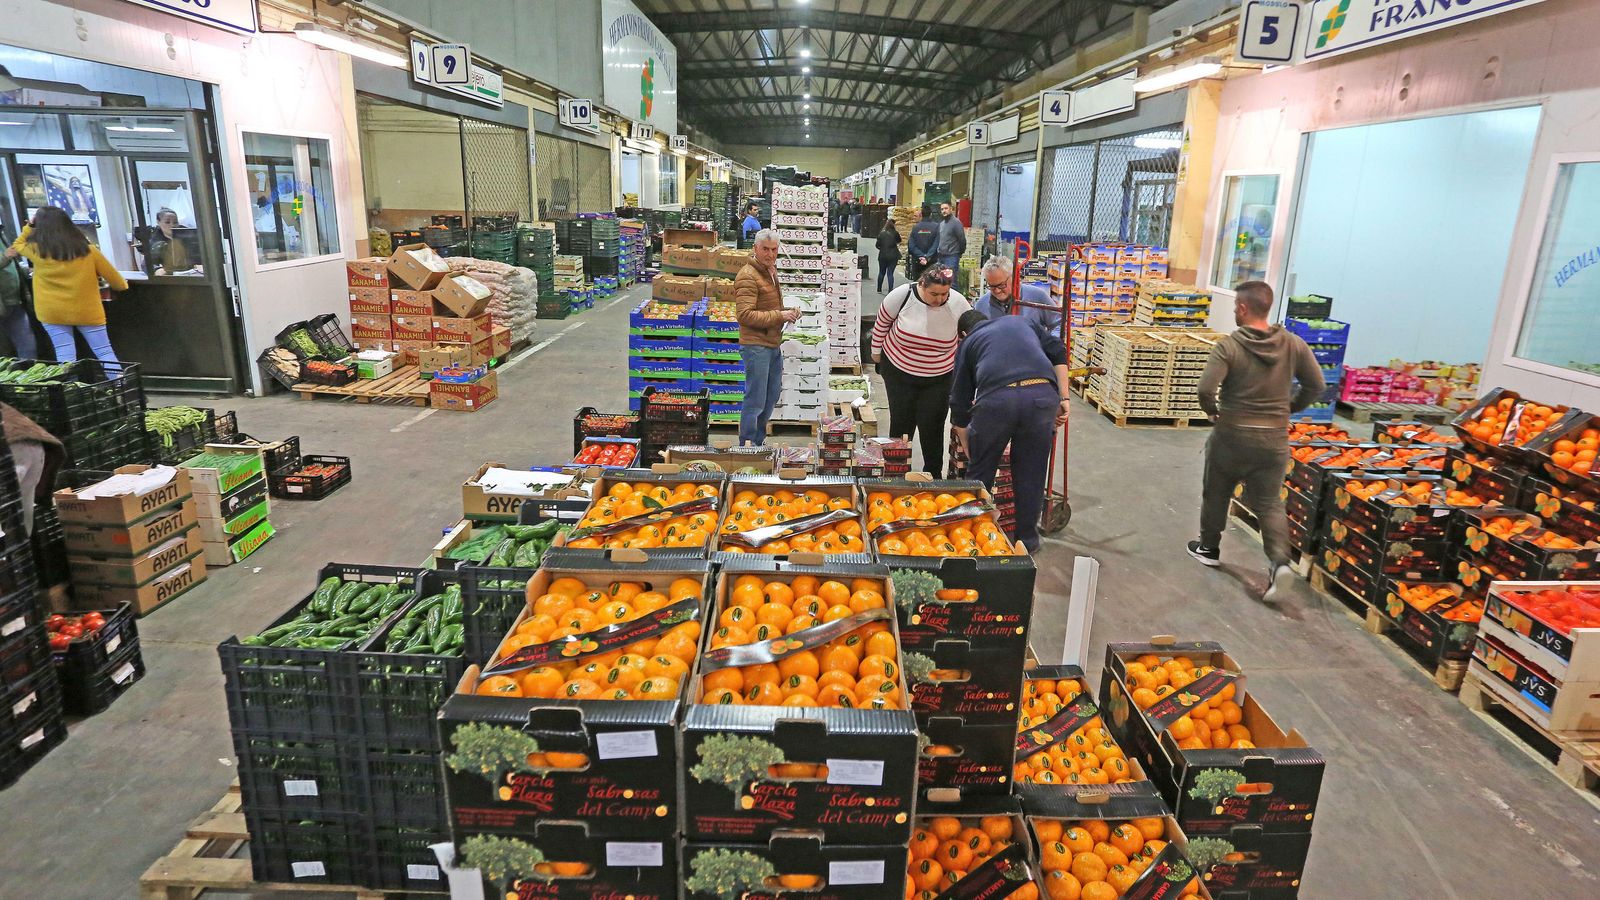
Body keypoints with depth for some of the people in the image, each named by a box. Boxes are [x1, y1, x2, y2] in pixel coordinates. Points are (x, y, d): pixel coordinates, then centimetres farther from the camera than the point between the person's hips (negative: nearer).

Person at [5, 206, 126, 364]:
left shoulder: (36, 250, -5)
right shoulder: (88, 250, -5)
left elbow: (17, 246, 21)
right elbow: (118, 282, 4)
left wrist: (30, 226, 19)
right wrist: (123, 285, 25)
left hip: (52, 312, 0)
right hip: (86, 311, 0)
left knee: (65, 357, 2)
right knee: (104, 353, 4)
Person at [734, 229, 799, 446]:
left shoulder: (770, 272, 18)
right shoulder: (748, 276, -15)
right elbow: (745, 314, -23)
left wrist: (788, 312, 11)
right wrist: (779, 316, -22)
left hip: (773, 344, 10)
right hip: (756, 345, -10)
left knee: (772, 395, 17)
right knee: (755, 401, -5)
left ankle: (759, 441, 31)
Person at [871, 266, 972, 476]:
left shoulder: (958, 304, -16)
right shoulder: (902, 295, -19)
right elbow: (882, 322, -1)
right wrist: (876, 351, 8)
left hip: (939, 378, 0)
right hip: (899, 371, 0)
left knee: (932, 427, 0)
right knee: (901, 424, 7)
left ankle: (934, 475, 17)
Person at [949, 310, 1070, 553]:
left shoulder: (968, 343, 28)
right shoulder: (1022, 321, 34)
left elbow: (959, 402, 27)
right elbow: (1057, 352, 16)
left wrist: (965, 447, 37)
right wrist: (1063, 399, 15)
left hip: (996, 398, -1)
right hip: (1043, 394, 2)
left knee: (980, 470, 18)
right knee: (1031, 472, 16)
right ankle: (1027, 539, 28)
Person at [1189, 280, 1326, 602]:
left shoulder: (1229, 346, -15)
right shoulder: (1293, 344, -2)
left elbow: (1206, 389, -23)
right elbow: (1316, 385, 2)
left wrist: (1212, 410, -3)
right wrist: (1290, 408, 16)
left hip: (1231, 436, -3)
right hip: (1274, 439, 3)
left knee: (1216, 494, 18)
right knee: (1269, 503, 12)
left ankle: (1209, 548, 34)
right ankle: (1280, 560, -7)